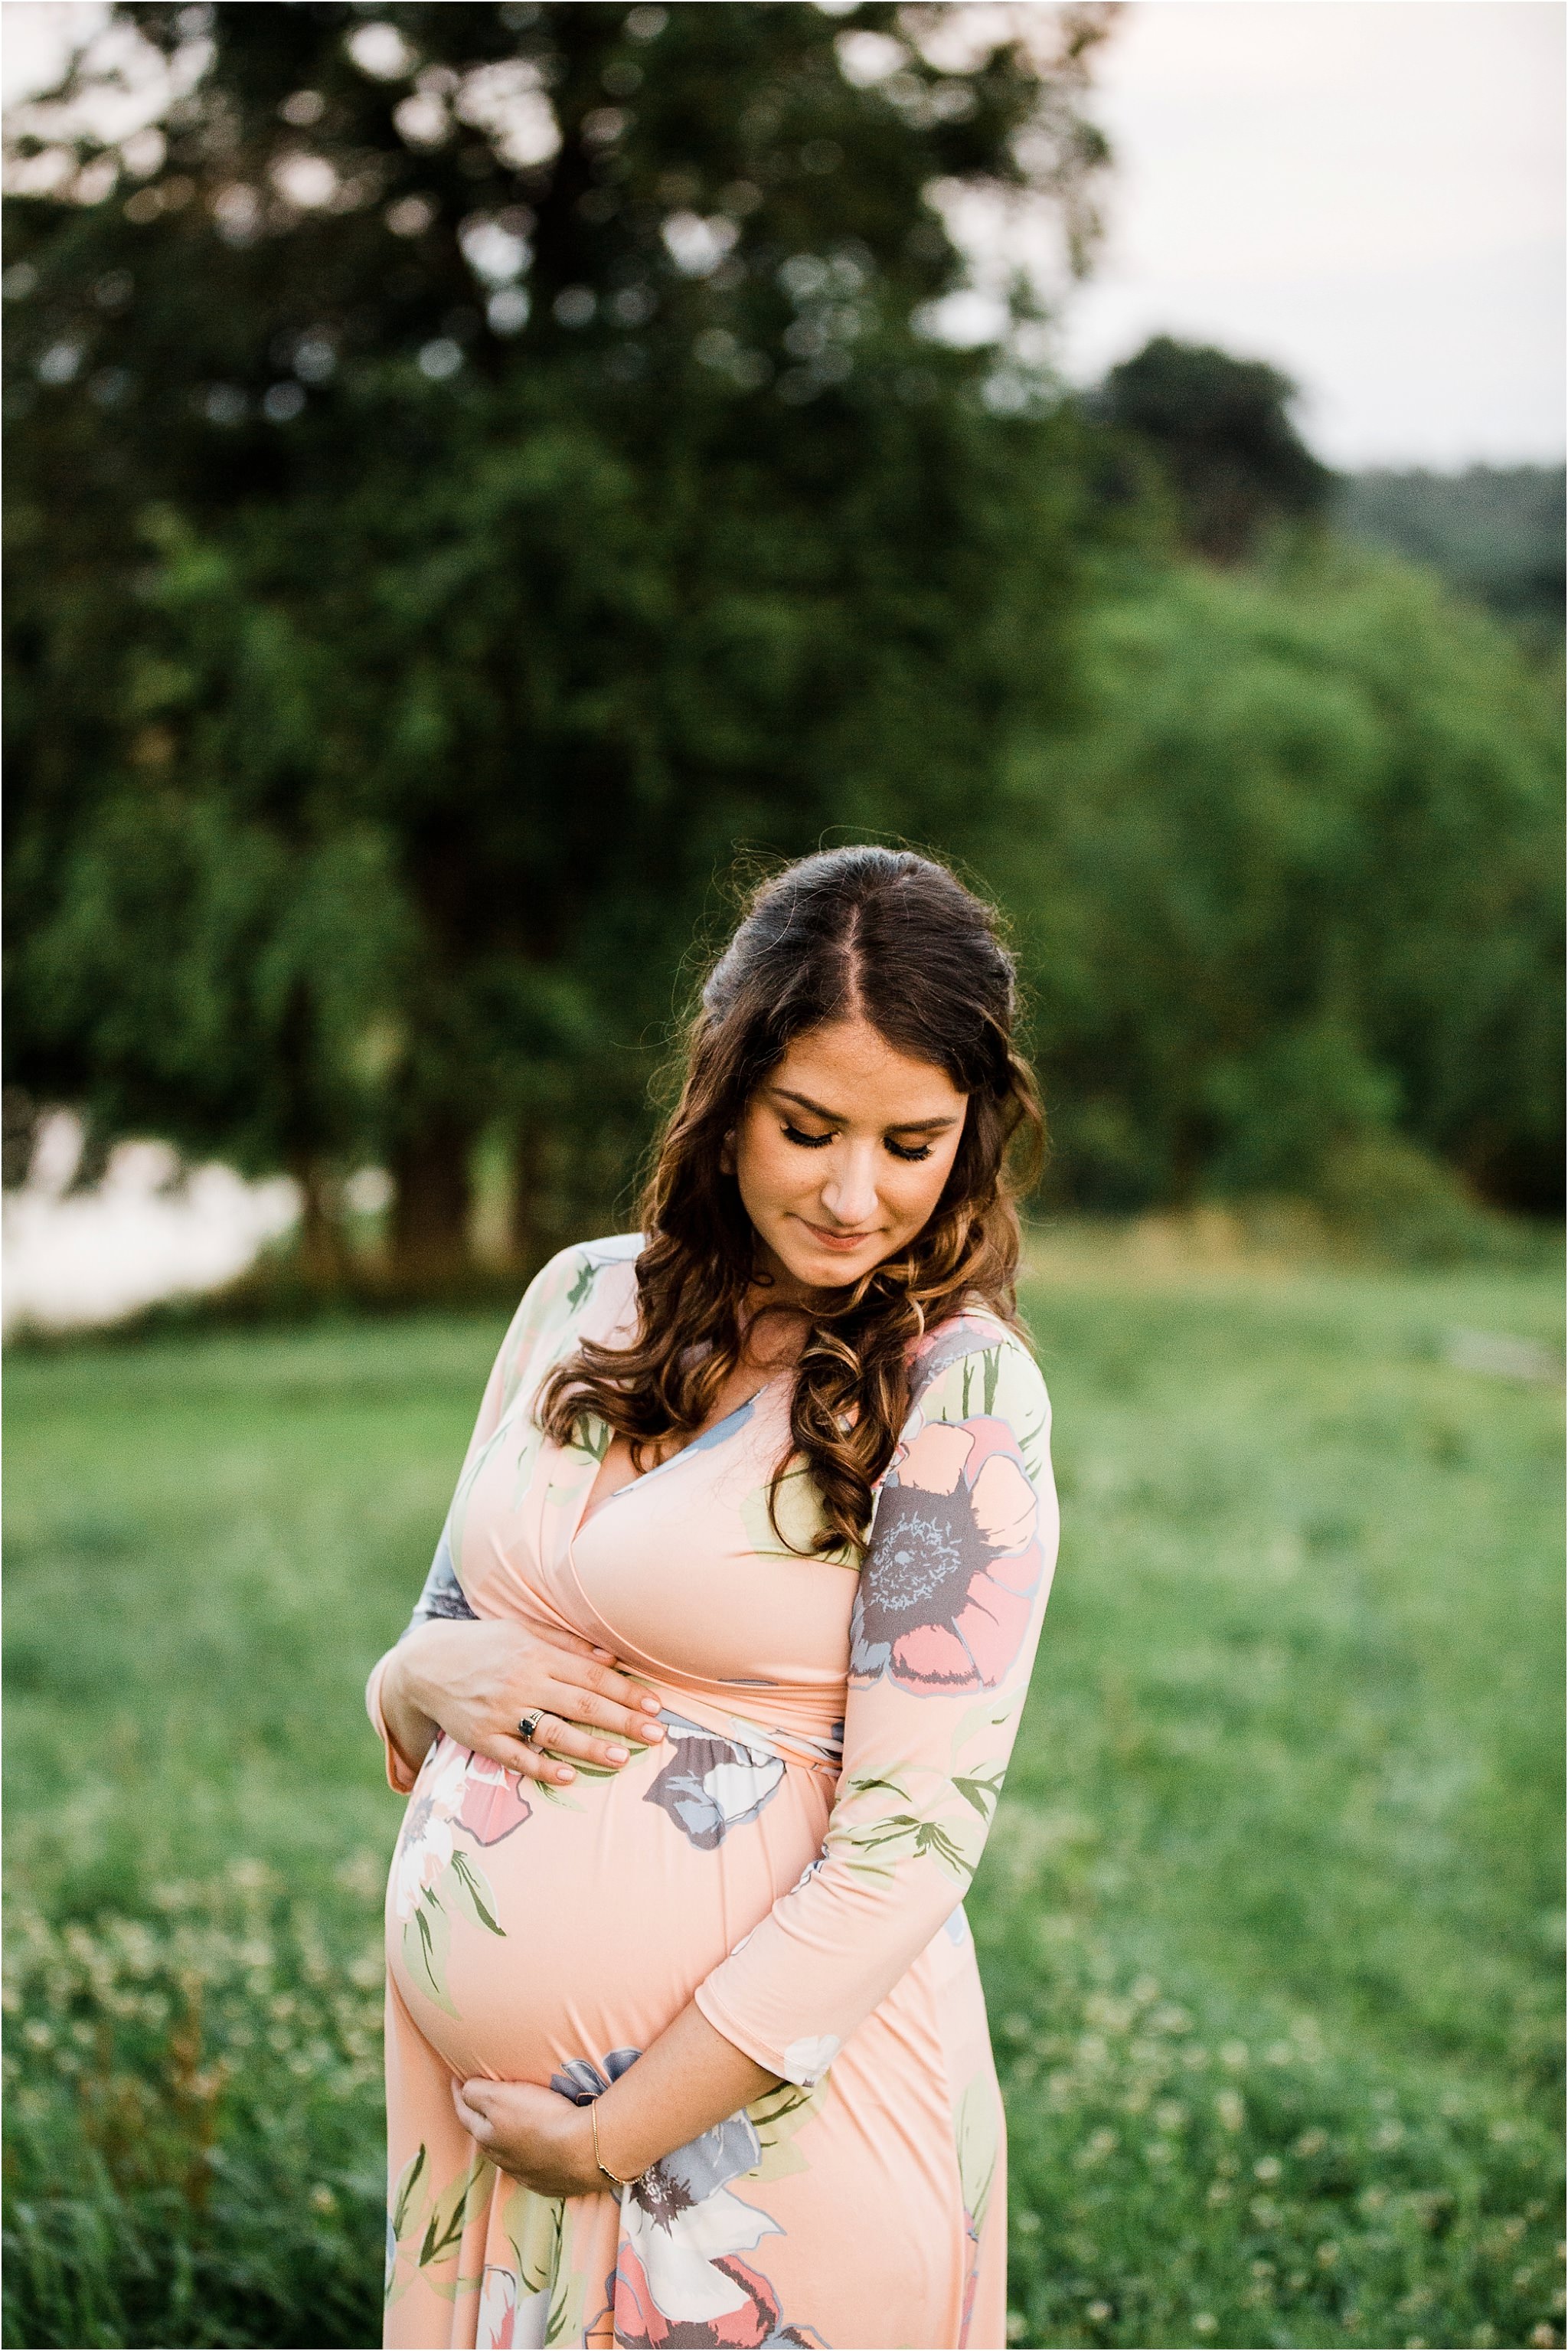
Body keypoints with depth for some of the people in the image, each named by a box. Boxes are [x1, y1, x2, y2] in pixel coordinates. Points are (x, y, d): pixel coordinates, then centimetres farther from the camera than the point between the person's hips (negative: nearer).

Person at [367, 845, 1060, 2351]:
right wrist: (435, 1674, -11)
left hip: (760, 2111, -5)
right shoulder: (583, 1299, 4)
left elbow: (908, 1849, -16)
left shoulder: (958, 1390, -12)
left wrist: (608, 2139, -15)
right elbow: (438, 1641, 12)